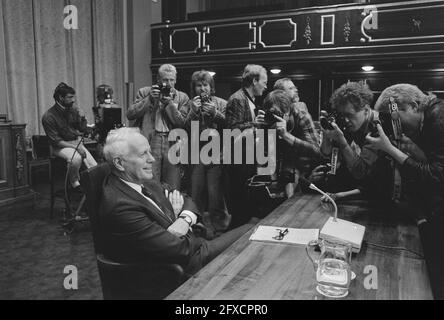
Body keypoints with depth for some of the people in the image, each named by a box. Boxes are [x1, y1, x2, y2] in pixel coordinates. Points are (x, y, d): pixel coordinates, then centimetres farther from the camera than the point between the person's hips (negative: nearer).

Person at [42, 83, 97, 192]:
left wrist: (82, 118, -4)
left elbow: (83, 130, 16)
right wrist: (75, 146, -22)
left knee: (95, 168, -18)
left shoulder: (73, 110, 4)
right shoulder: (49, 116, -12)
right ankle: (74, 182, -12)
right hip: (61, 146, -5)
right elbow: (56, 141, -14)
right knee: (76, 157, -36)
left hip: (76, 143, 5)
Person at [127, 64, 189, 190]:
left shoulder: (182, 97, 11)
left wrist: (169, 102, -9)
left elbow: (182, 123, 0)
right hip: (149, 142, -1)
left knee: (173, 189, 3)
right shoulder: (145, 92, 10)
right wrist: (149, 99, -8)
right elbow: (130, 115, 0)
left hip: (172, 145, 1)